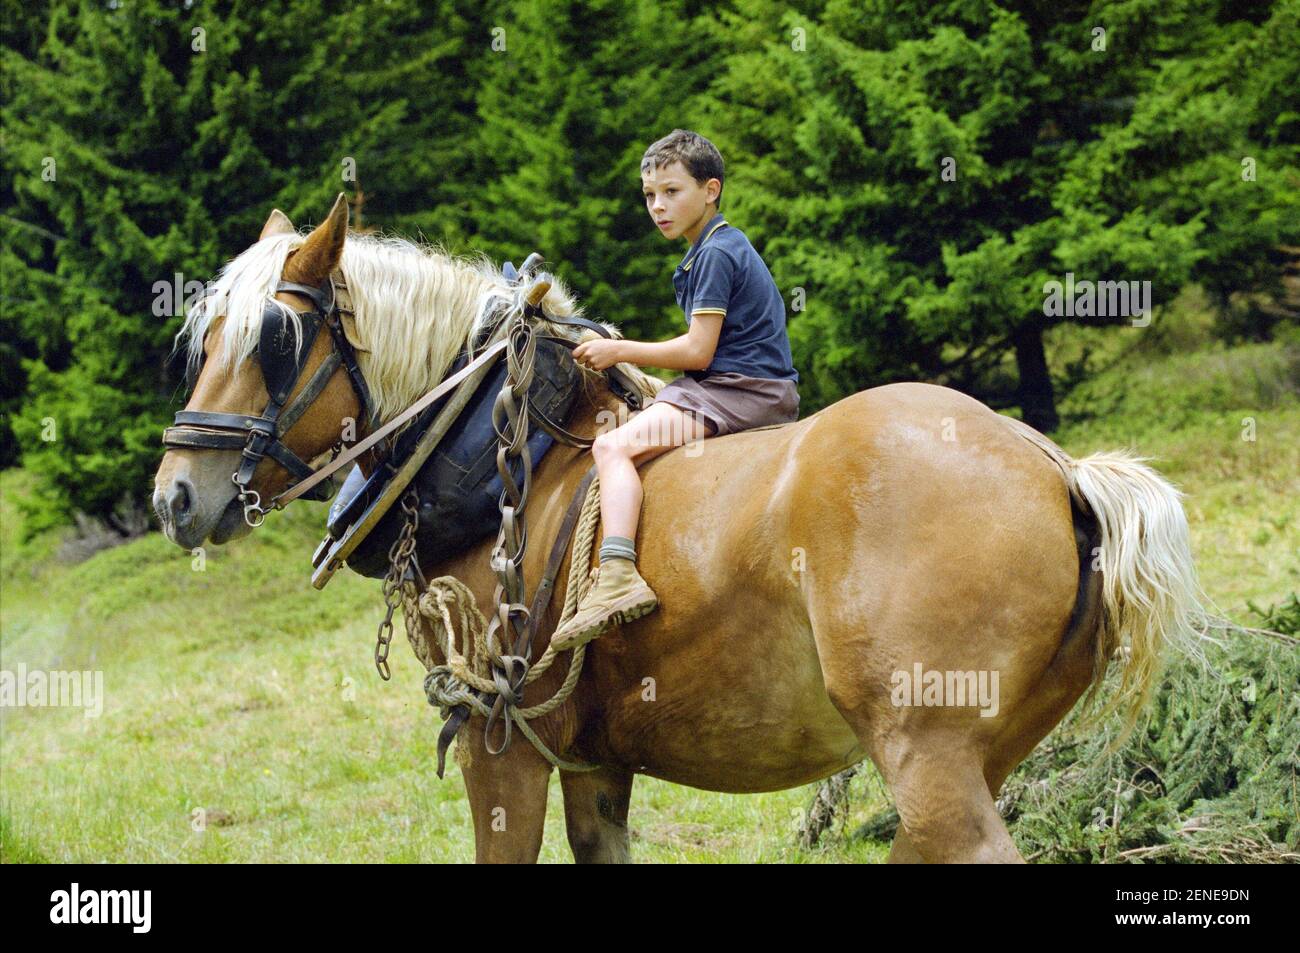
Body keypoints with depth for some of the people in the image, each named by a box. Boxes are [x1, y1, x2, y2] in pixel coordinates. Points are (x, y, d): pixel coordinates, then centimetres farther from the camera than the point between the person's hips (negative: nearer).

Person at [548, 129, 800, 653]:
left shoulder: (715, 254, -11)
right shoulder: (725, 248, 20)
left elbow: (698, 352, -17)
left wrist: (620, 352, -9)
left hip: (740, 390, -11)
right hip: (764, 393, 11)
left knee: (614, 445, -24)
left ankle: (617, 574, -41)